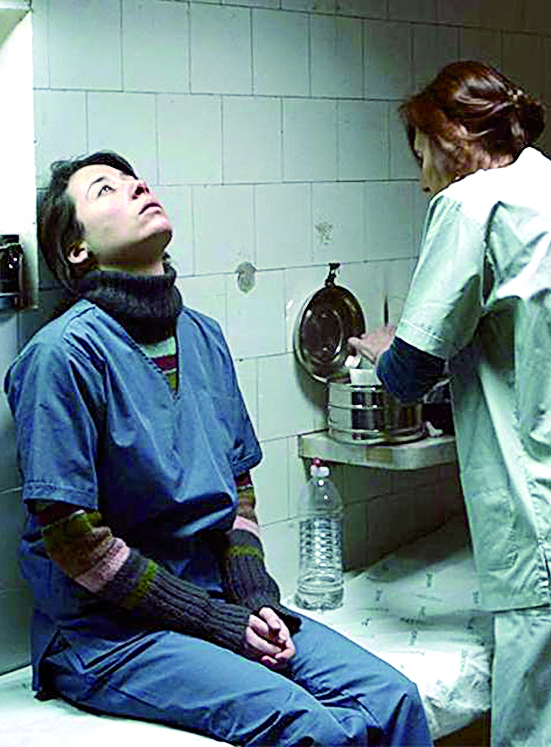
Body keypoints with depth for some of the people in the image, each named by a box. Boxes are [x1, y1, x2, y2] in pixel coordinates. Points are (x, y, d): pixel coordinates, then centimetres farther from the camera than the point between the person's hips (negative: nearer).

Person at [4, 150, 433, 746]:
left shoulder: (203, 337, 10)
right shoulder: (66, 351, -14)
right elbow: (73, 539, -15)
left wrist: (258, 599, -1)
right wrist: (219, 623, -13)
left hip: (220, 602, 7)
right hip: (106, 632, -6)